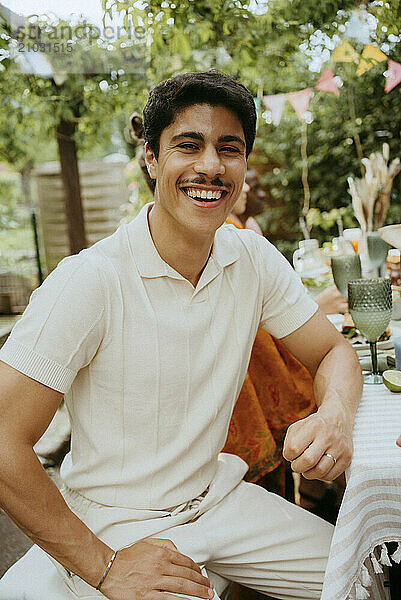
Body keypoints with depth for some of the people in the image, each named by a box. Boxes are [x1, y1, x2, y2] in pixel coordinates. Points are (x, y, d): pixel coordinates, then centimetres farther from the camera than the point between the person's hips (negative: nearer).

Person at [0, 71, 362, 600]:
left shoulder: (255, 260, -8)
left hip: (217, 497, 4)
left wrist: (334, 417, -22)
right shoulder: (89, 280, -24)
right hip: (111, 528, -3)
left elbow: (333, 351, 1)